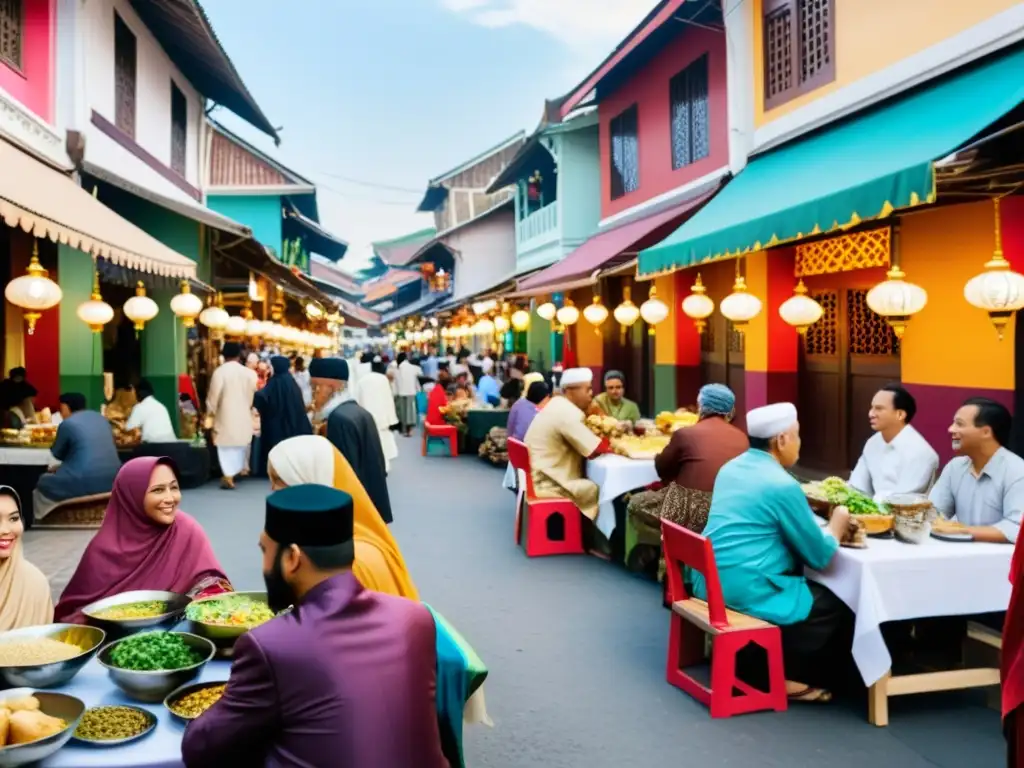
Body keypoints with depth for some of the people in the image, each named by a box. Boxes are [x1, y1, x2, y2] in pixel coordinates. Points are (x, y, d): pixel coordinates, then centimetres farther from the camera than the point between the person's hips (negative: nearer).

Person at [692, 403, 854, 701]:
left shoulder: (731, 468, 9)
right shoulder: (783, 485, -15)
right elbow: (819, 556, -7)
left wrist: (815, 519, 18)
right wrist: (837, 525, 11)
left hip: (709, 583, 8)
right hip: (749, 592, -8)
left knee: (809, 587, 25)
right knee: (833, 604, 9)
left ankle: (769, 659, 23)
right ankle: (790, 676, 12)